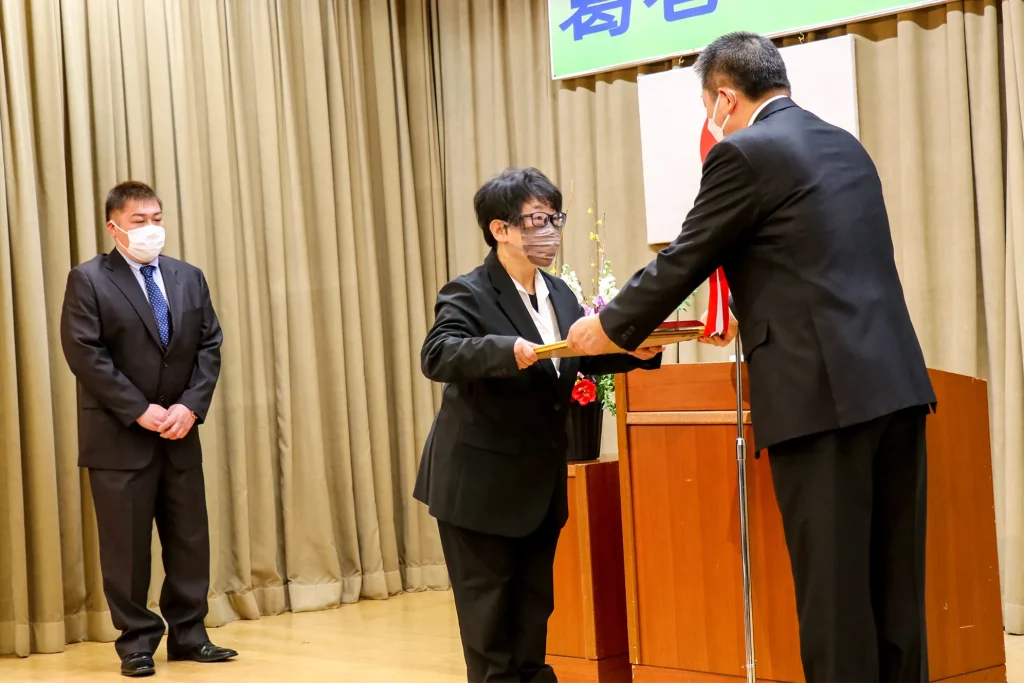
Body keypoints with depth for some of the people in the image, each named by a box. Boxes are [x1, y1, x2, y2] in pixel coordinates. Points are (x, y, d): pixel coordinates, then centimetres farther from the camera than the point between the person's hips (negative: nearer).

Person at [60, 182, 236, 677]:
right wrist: (139, 411, -16)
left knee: (189, 538, 7)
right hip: (119, 437, -5)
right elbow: (85, 354, -12)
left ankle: (188, 634, 17)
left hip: (180, 433, 5)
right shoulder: (88, 281, -5)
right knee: (126, 544, 1)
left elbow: (209, 346, 7)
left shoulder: (189, 278, 11)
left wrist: (191, 406, -8)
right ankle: (136, 641, 11)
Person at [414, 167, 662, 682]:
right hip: (481, 482, -7)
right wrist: (507, 350, -46)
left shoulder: (560, 294, 7)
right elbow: (437, 355, -31)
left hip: (542, 481, 7)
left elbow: (587, 354, 12)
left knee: (535, 606, 17)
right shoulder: (468, 295, -16)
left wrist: (636, 350, -8)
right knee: (488, 611, 3)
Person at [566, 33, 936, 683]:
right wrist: (754, 312, 44)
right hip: (895, 380, 8)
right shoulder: (845, 145, 20)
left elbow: (683, 262, 1)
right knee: (894, 581, 10)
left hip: (823, 393, -8)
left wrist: (609, 327, 16)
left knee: (833, 582, -2)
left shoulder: (743, 153, -4)